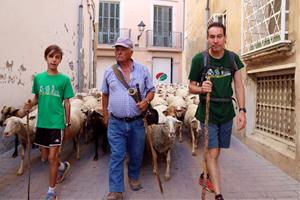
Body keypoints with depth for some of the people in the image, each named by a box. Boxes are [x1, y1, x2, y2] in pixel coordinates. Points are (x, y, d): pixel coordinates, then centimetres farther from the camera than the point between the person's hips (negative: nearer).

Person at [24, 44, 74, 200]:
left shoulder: (64, 79, -6)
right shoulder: (38, 77, 3)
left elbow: (67, 103, -2)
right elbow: (37, 98, 12)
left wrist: (67, 124, 1)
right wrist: (30, 104, -11)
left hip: (57, 123, -4)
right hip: (42, 123, 4)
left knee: (52, 157, -2)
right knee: (45, 156, 16)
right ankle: (63, 166, 47)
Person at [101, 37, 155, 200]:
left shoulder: (143, 70, 1)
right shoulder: (109, 72, 4)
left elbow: (151, 90, 6)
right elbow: (105, 94, 13)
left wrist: (146, 101, -15)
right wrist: (105, 115, 14)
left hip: (136, 122, 1)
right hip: (116, 123, 0)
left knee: (136, 154, 15)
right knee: (116, 156, 0)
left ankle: (134, 177, 41)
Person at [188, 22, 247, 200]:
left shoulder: (233, 58, -2)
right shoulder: (199, 59, -11)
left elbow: (239, 85, 1)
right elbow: (191, 86, -3)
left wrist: (242, 110, -9)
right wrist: (201, 89, -25)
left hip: (227, 112, 4)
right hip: (208, 112, -4)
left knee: (215, 151, 18)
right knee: (213, 153, -5)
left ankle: (205, 176, 43)